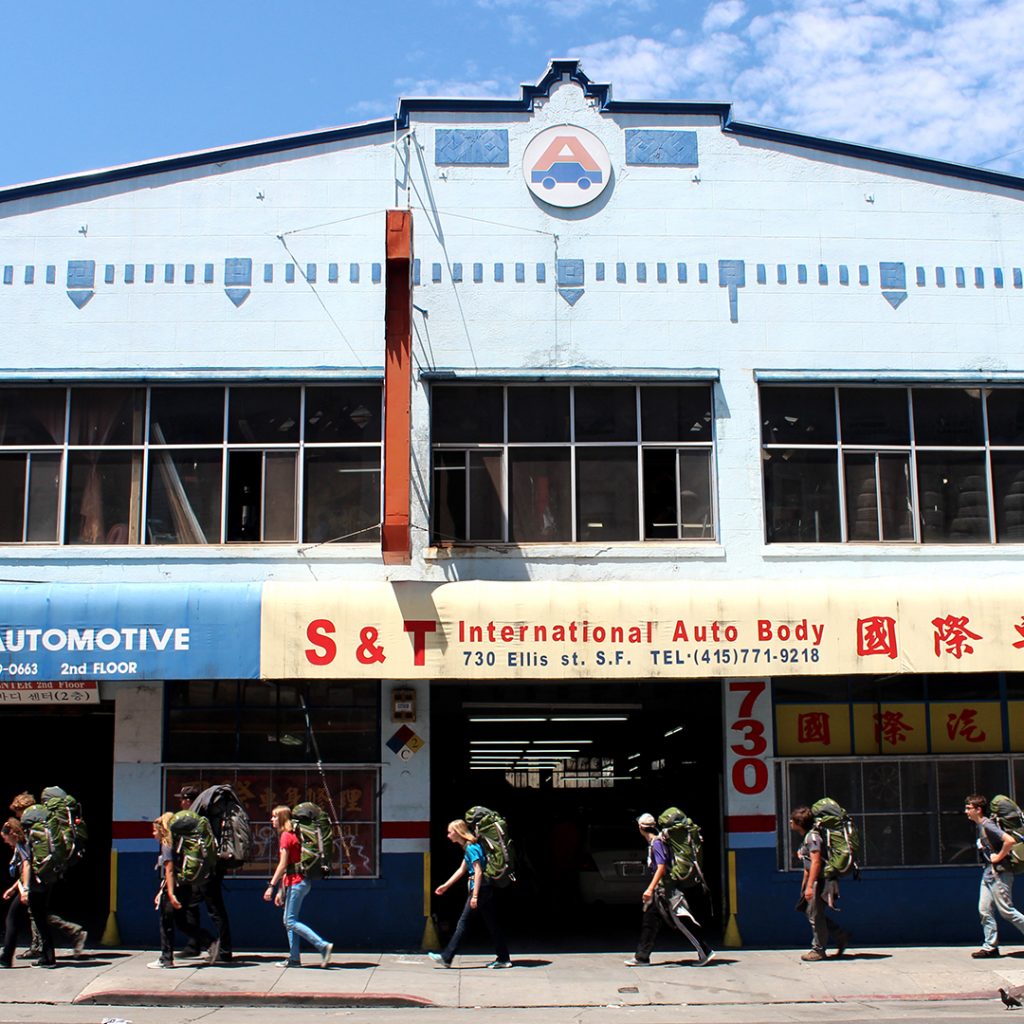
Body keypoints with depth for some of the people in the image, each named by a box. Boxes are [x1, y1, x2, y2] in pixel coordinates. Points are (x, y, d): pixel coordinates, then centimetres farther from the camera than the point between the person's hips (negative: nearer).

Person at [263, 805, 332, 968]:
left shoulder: (286, 836, -10)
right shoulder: (291, 835, 18)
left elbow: (283, 865, -16)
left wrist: (271, 886, -16)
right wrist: (281, 890, 21)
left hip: (296, 883, -10)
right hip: (297, 882, 10)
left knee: (291, 921, -9)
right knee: (288, 921, 11)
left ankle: (323, 946, -14)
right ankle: (294, 958, 10)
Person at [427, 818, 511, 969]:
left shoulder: (471, 848, -14)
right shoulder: (468, 848, 16)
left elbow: (478, 872, -19)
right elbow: (462, 870, 25)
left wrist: (475, 896, -22)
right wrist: (446, 886, 27)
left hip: (480, 889, -10)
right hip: (486, 889, 10)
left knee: (463, 922, -5)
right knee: (491, 923, 10)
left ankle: (447, 957, -1)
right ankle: (503, 958, 11)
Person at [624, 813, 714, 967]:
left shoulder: (657, 843, -15)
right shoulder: (652, 843, 14)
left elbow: (661, 867, -23)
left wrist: (650, 889, -27)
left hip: (666, 889, -10)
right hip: (659, 891, 10)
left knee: (681, 923, -6)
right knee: (648, 923, 9)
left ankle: (705, 952, 0)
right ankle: (642, 957, 12)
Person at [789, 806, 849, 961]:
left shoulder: (812, 836, -15)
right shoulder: (805, 838, 16)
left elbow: (816, 862, -22)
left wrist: (810, 886, -25)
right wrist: (804, 885, 24)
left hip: (821, 880, -10)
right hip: (816, 881, 10)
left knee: (815, 915, -4)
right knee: (811, 912, 11)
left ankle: (818, 950, 5)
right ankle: (842, 937, 19)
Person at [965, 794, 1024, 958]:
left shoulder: (987, 826, -18)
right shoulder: (979, 826, 12)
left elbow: (1010, 840, -30)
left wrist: (998, 857, -20)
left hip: (998, 874, -10)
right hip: (988, 874, 10)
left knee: (1006, 911, -4)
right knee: (984, 911, 5)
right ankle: (990, 946, 9)